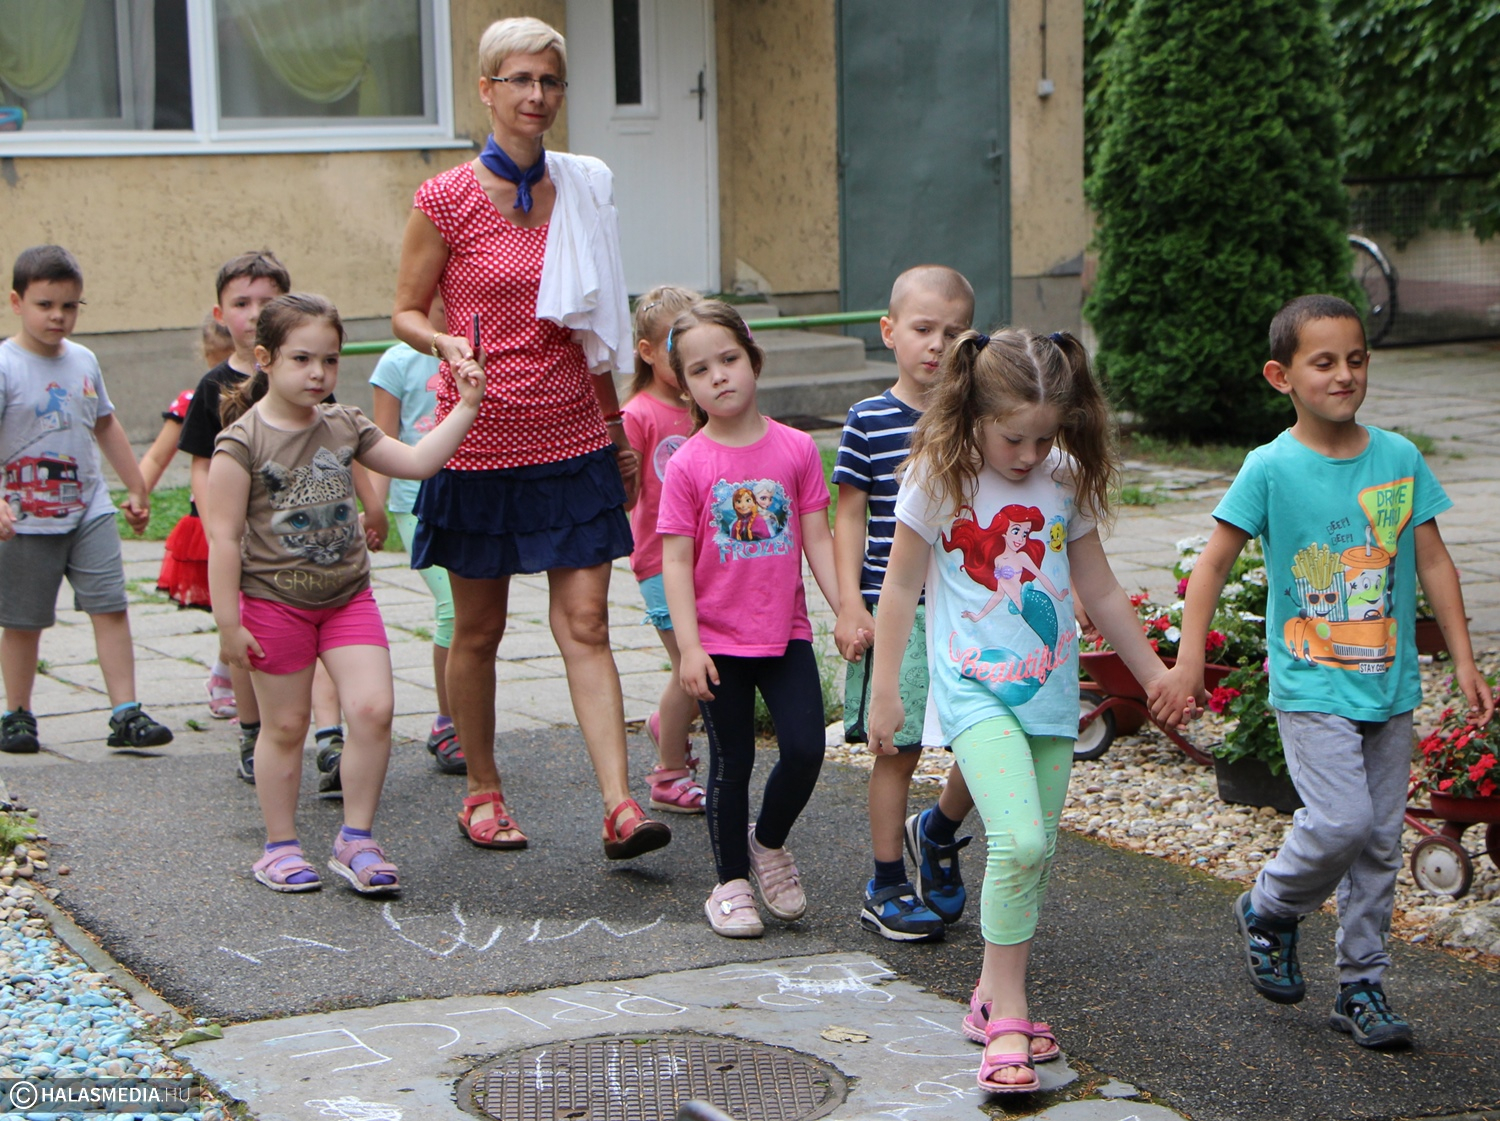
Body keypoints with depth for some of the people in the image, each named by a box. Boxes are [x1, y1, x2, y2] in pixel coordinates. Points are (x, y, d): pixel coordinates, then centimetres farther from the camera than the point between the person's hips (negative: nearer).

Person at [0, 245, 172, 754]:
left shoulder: (84, 361, 7)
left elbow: (106, 427, 20)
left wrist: (136, 488, 25)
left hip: (90, 510, 4)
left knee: (111, 608, -5)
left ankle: (125, 713, -3)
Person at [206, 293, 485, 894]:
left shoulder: (345, 426, 5)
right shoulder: (242, 442, -12)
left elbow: (416, 462, 7)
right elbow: (224, 537, -12)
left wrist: (466, 406, -2)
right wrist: (229, 624, -14)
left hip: (348, 596, 4)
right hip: (274, 602, -4)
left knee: (374, 709, -8)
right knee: (286, 725, 6)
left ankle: (355, 839, 5)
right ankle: (280, 847, 21)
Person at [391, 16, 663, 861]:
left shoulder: (584, 190, 6)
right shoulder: (446, 200, -6)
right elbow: (406, 314, 0)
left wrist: (617, 425, 17)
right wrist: (447, 344, -22)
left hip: (572, 440, 3)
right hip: (481, 443, -2)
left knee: (586, 624, -4)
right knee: (479, 631, 9)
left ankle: (620, 806, -9)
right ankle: (483, 793, 26)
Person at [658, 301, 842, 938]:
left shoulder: (796, 449, -1)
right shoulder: (688, 464, -6)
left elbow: (817, 539, 3)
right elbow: (676, 560, -7)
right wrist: (688, 646, -12)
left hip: (786, 634, 2)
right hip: (719, 640, -2)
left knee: (805, 748, -7)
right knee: (732, 763, 5)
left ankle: (769, 842, 22)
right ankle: (731, 880, 22)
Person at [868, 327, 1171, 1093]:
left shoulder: (1067, 483, 3)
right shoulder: (939, 482, -7)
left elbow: (1099, 590, 14)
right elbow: (901, 587, 1)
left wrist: (1156, 675, 18)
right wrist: (884, 692, 2)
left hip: (1050, 690, 5)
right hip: (975, 687, -5)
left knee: (1036, 852, 6)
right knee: (1019, 841, -20)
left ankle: (993, 997, 22)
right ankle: (1005, 1016, -10)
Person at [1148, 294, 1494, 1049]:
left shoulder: (1400, 458, 3)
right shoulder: (1271, 468, -8)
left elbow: (1433, 563, 9)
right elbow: (1213, 566, -4)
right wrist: (1188, 663, -11)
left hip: (1390, 684, 4)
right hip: (1311, 686, -4)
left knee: (1380, 840, 7)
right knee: (1341, 822, -16)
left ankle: (1362, 986, 20)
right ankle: (1268, 911, 13)